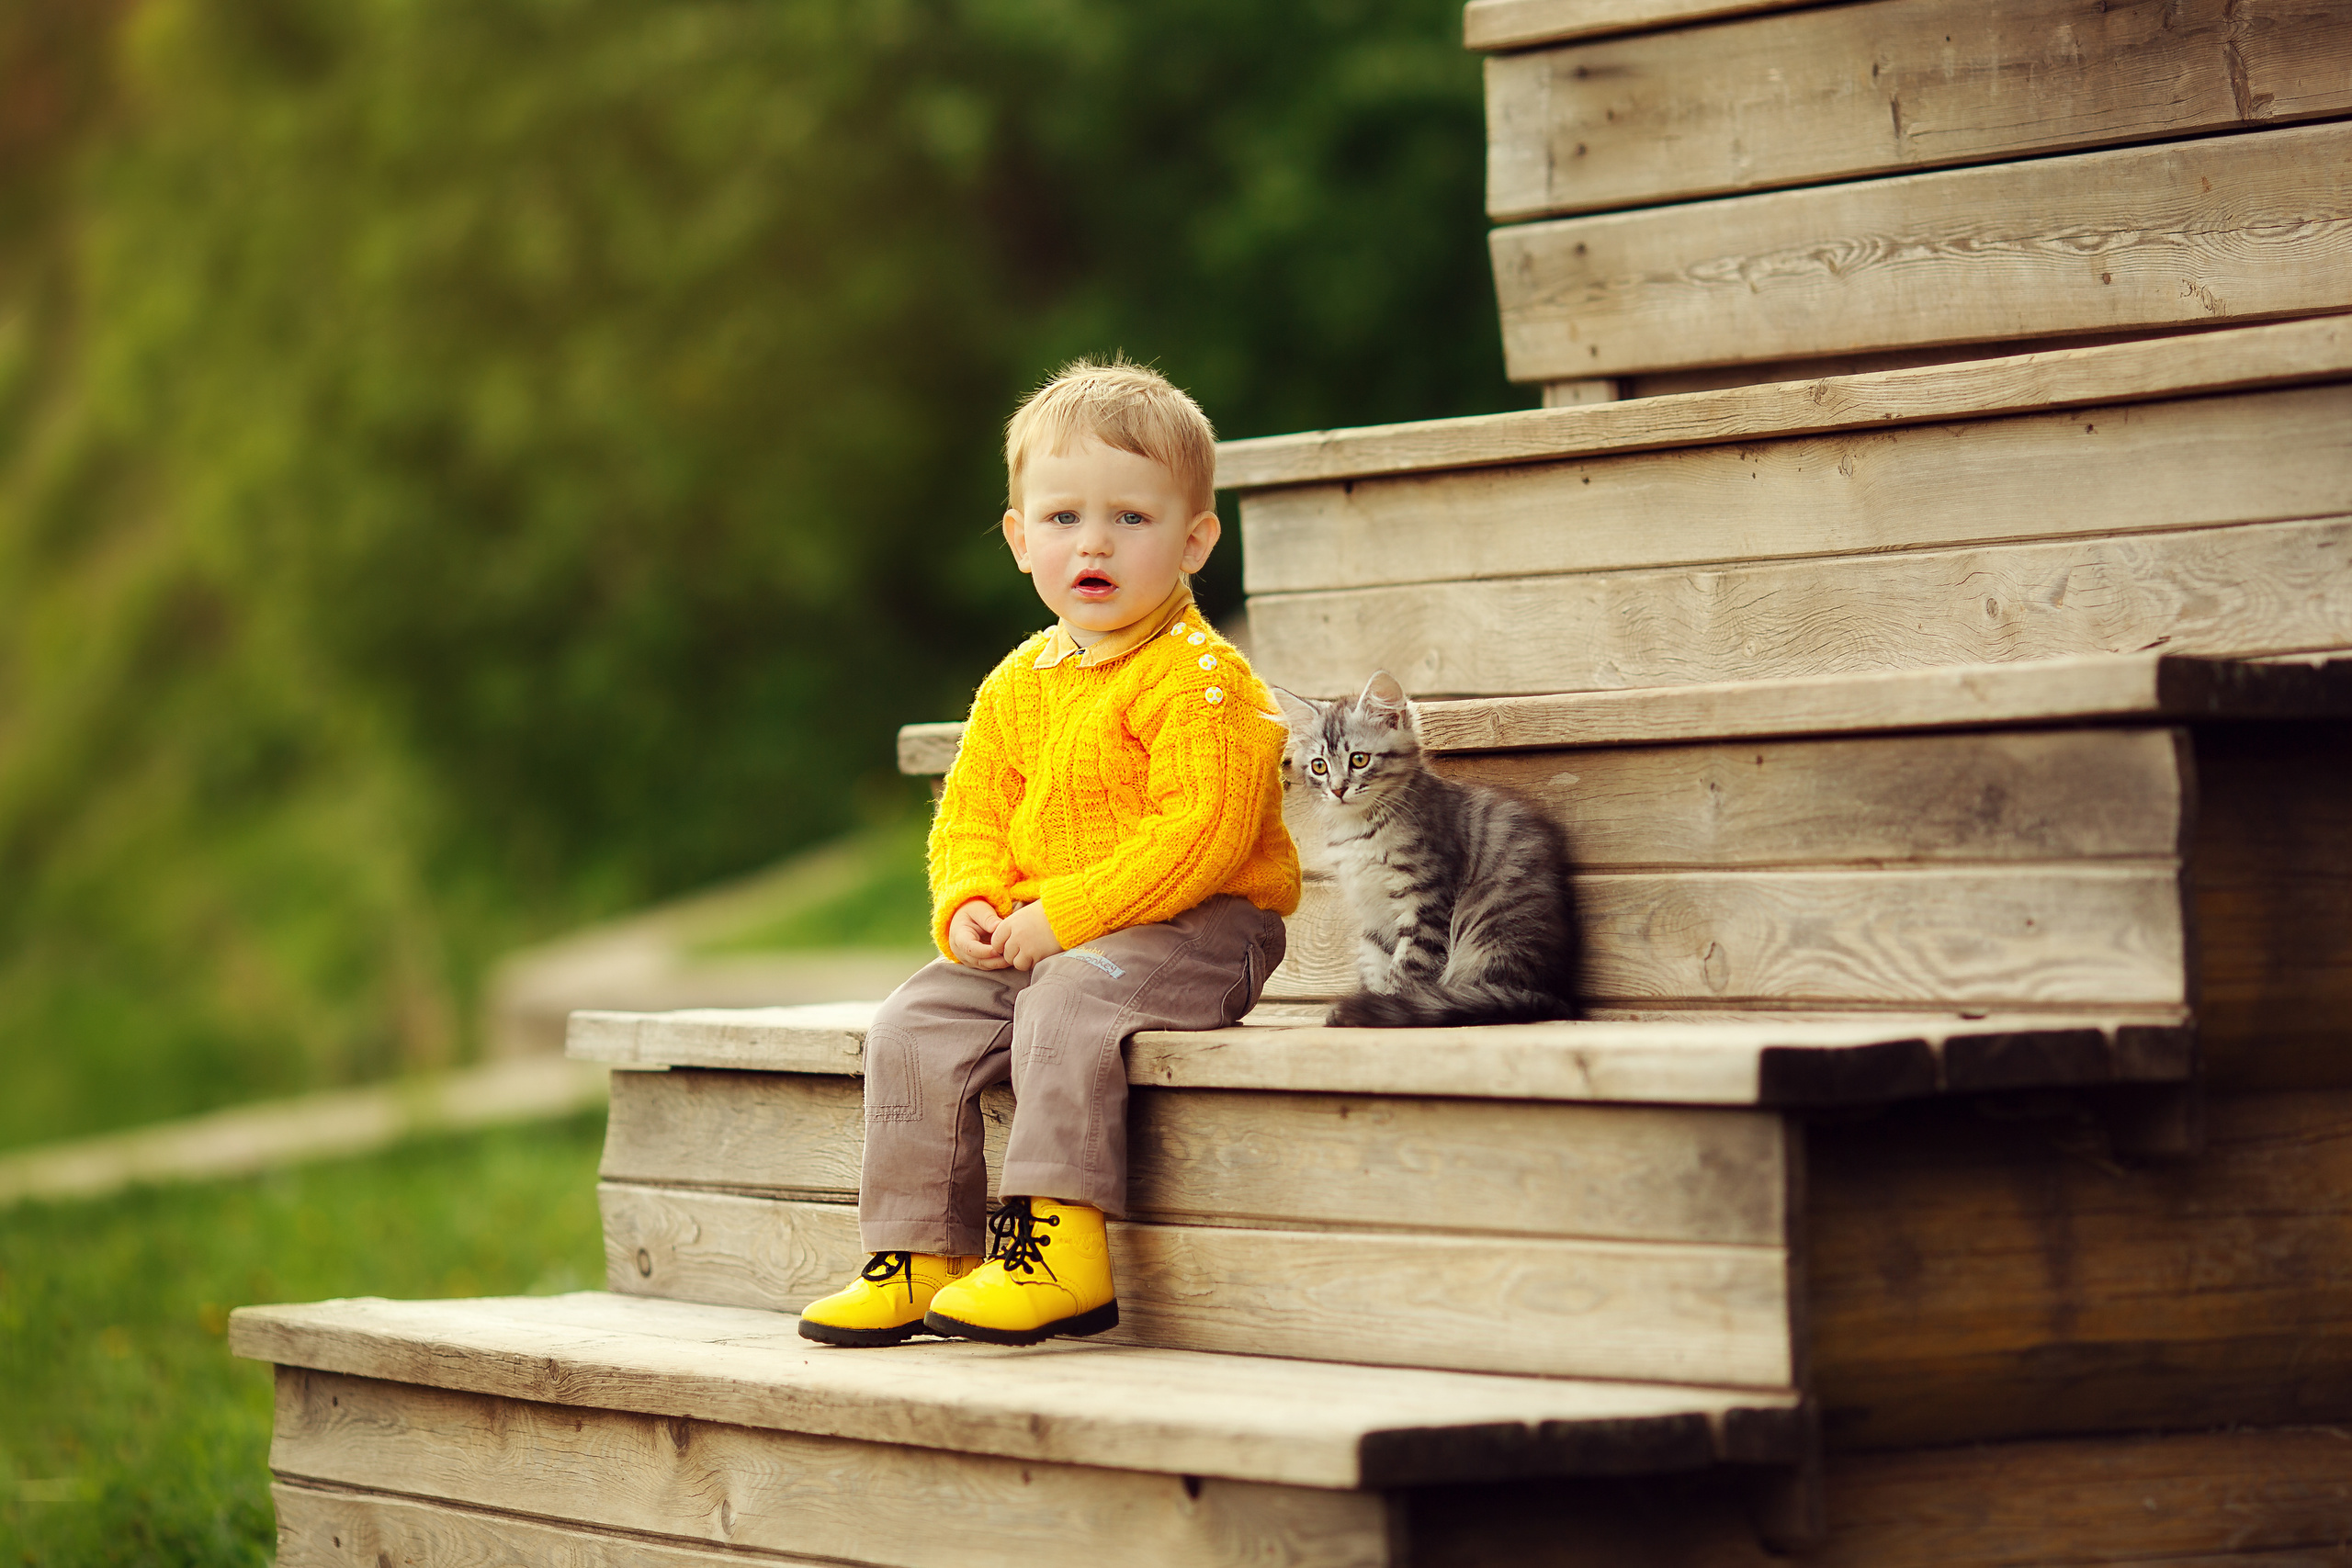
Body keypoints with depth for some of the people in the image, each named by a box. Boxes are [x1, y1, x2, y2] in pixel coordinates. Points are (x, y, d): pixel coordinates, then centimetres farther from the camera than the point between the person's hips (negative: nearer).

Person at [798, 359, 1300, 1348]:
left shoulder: (1200, 679, -13)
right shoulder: (1018, 686, 11)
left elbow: (1201, 833, -22)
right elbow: (970, 813, 17)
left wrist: (1060, 917, -24)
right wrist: (969, 909, -6)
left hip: (1194, 930, -8)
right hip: (1034, 935, 8)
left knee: (1070, 1000, -34)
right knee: (916, 1024, -7)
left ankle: (1056, 1248, -34)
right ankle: (917, 1256, -3)